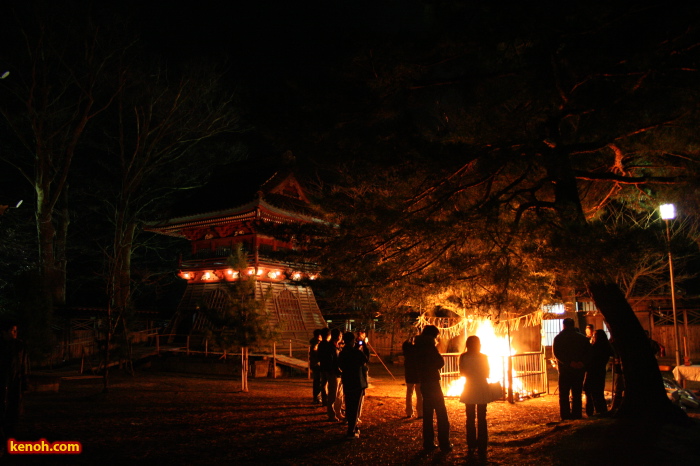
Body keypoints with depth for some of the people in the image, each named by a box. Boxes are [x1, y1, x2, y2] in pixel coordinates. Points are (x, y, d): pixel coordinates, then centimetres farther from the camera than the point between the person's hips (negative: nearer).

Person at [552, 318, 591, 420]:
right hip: (579, 369, 3)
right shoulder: (582, 338, 8)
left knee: (564, 394, 4)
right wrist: (582, 362, -12)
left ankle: (565, 416, -1)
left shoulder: (558, 338, 0)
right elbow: (588, 353, -1)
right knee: (577, 394, 10)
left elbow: (557, 353, -12)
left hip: (565, 369, -2)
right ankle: (577, 415, 8)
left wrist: (569, 362, -17)